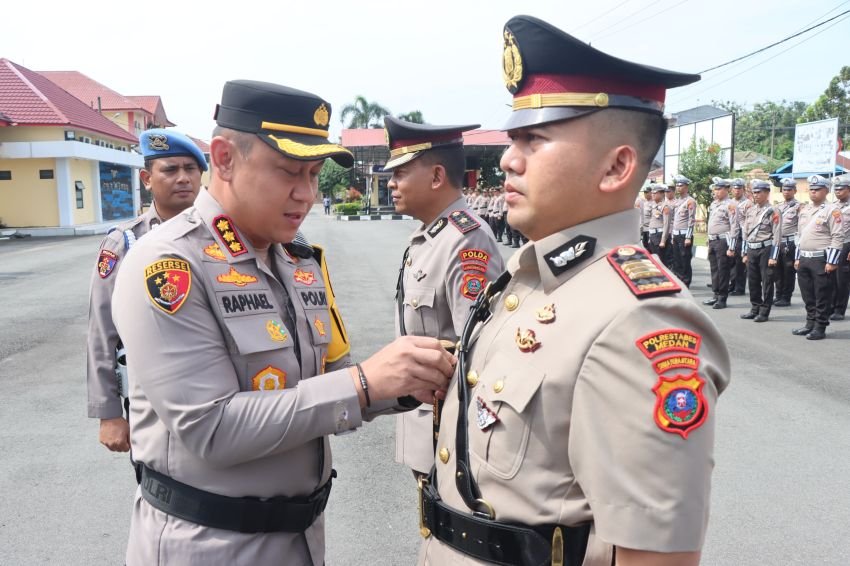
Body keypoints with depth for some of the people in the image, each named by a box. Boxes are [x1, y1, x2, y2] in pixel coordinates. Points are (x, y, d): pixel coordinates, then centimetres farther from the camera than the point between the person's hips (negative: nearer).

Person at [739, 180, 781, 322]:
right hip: (752, 250, 6)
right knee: (752, 281, 11)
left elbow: (777, 236, -11)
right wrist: (745, 253, 14)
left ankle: (764, 312, 7)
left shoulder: (772, 212, -8)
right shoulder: (749, 210, 11)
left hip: (766, 249, -6)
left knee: (767, 281, 1)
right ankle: (754, 309, 22)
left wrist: (773, 257, -16)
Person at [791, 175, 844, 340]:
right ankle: (810, 324, 24)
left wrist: (832, 262, -16)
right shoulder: (804, 210, 14)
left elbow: (837, 238, -12)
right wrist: (798, 258, 16)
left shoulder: (831, 210, -8)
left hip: (822, 260, -7)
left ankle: (820, 328, 7)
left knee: (822, 297, 0)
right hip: (804, 259, 7)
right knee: (808, 296, 13)